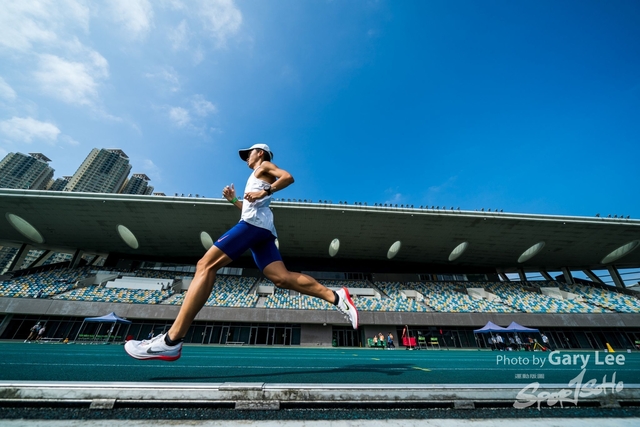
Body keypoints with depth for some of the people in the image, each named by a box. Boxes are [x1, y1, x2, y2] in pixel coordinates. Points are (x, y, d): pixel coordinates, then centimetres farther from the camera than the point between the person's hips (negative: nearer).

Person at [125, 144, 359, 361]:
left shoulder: (265, 166, 16)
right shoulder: (257, 177, 40)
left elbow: (288, 177, -4)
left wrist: (264, 192, -13)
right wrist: (233, 199, 28)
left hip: (254, 223, -10)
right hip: (262, 228, 10)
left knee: (206, 265, -15)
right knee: (282, 277, -9)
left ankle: (170, 341, -20)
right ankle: (335, 296, -16)